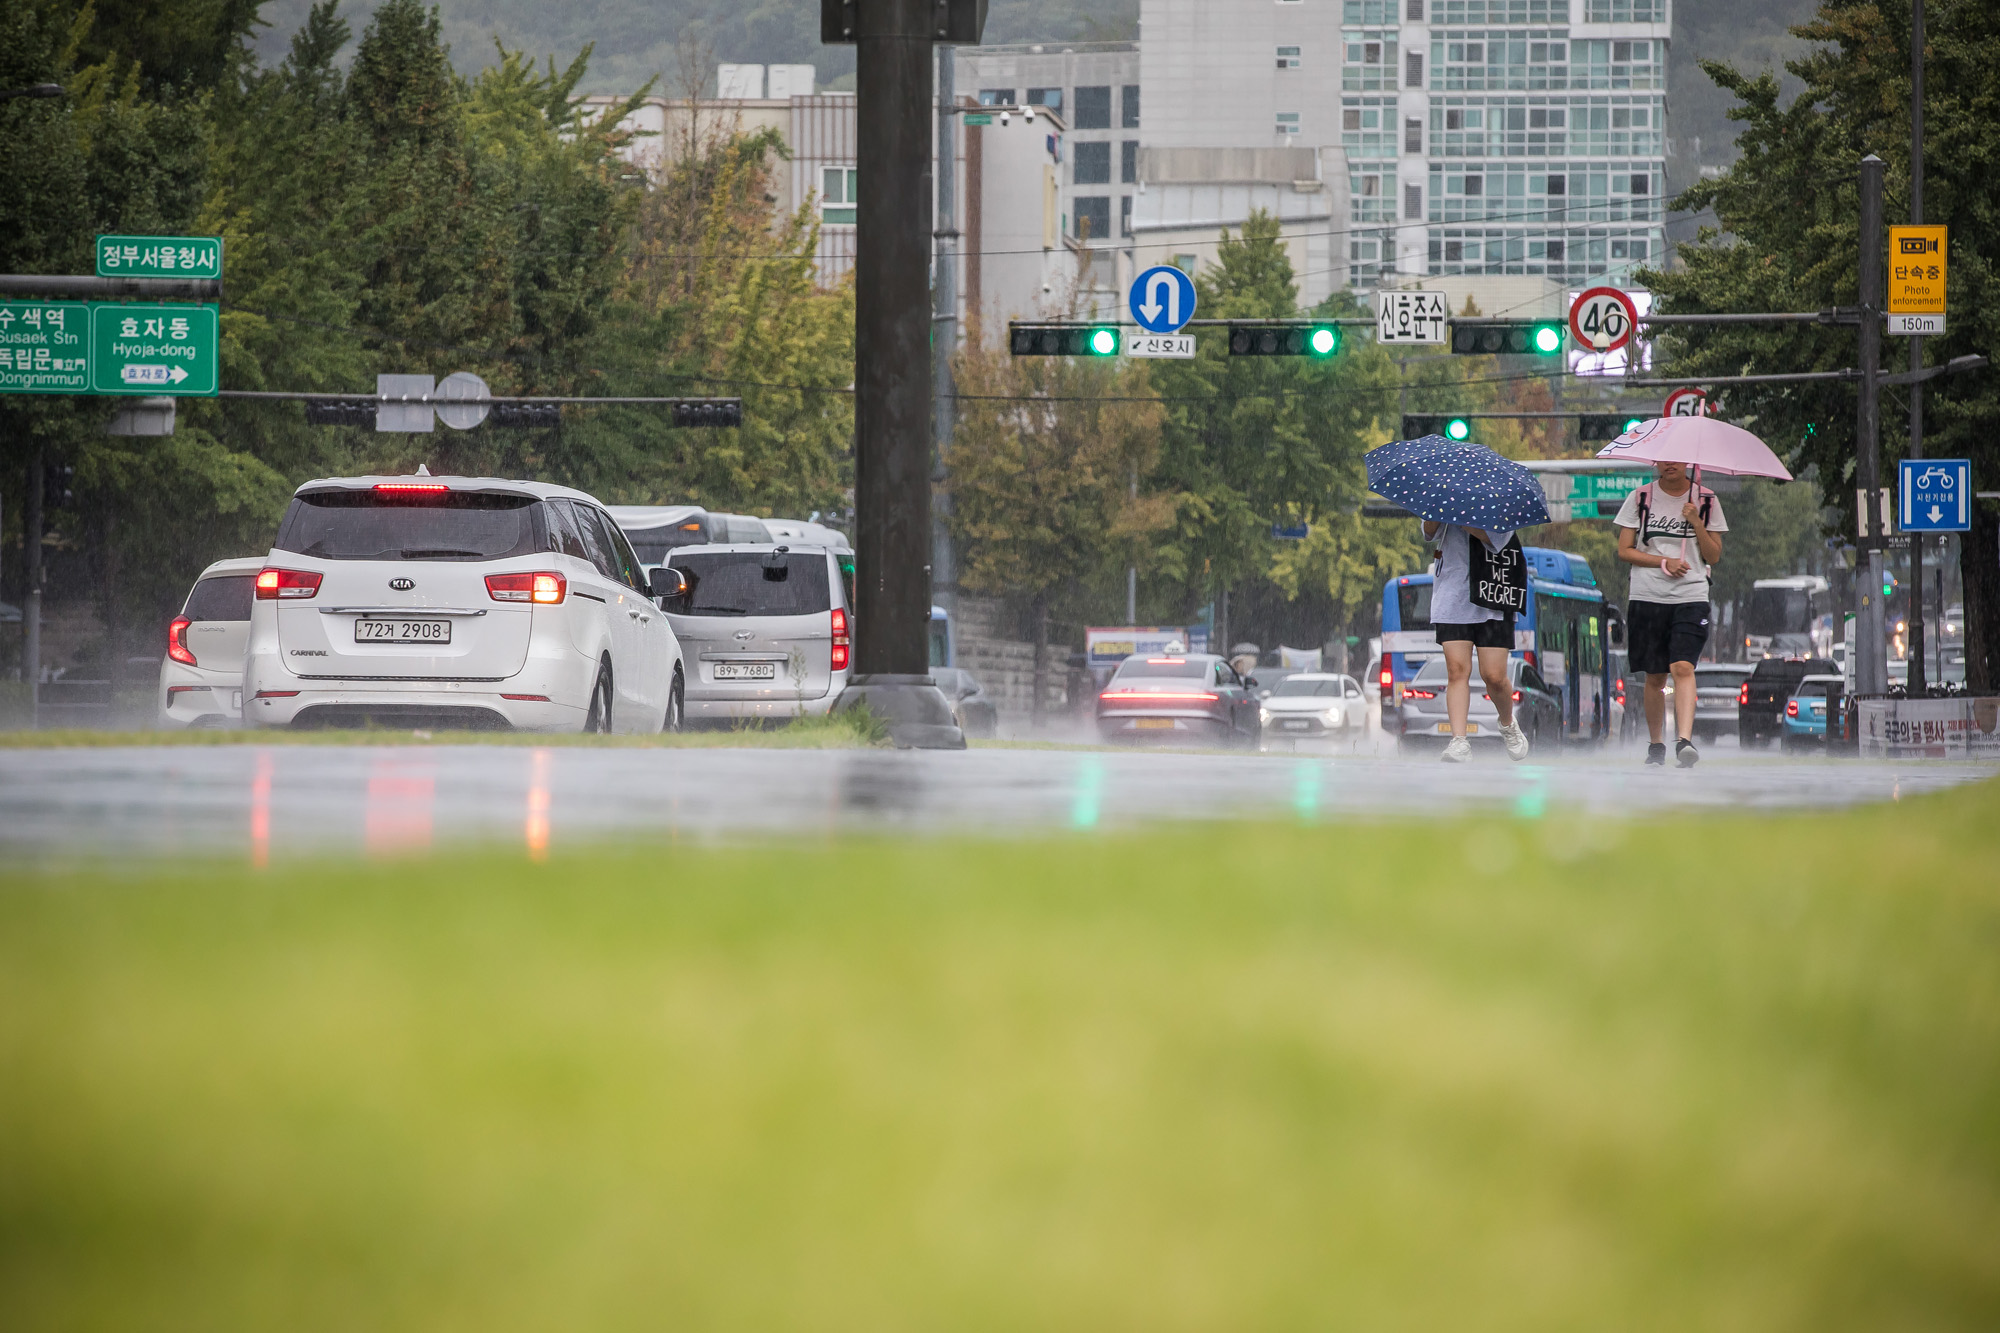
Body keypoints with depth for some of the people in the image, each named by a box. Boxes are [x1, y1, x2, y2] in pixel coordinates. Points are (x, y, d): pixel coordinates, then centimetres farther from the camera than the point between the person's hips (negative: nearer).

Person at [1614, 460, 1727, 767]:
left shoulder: (1706, 501, 8)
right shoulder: (1640, 498, 7)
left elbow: (1714, 556, 7)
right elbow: (1624, 551, 5)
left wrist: (1696, 523, -8)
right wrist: (1663, 563, -9)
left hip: (1691, 596, -1)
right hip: (1648, 598, 1)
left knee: (1683, 667, -19)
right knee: (1655, 676, 5)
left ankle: (1685, 741, -29)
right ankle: (1655, 745, 20)